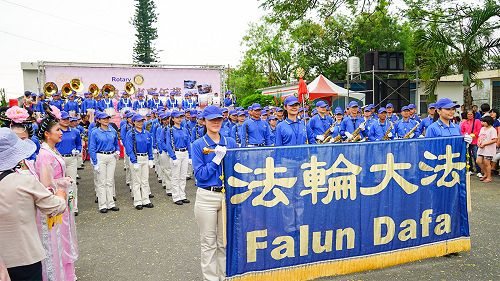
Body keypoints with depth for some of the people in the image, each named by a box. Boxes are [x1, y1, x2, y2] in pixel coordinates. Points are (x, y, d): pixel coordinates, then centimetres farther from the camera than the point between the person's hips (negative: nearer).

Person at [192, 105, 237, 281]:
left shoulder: (230, 142, 6)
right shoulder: (198, 145, -3)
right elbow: (200, 174, -10)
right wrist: (217, 159, -18)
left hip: (228, 195, 3)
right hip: (206, 197, -3)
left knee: (225, 241, 13)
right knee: (209, 242, 8)